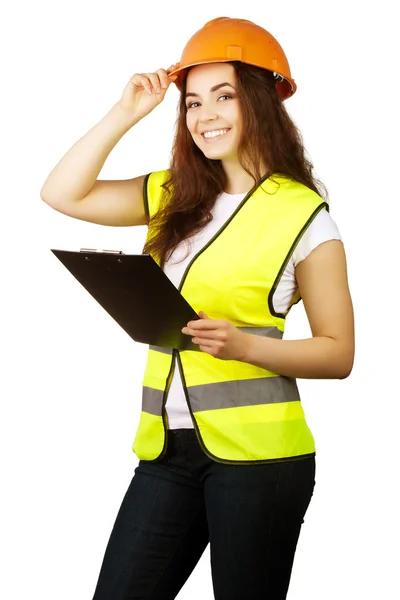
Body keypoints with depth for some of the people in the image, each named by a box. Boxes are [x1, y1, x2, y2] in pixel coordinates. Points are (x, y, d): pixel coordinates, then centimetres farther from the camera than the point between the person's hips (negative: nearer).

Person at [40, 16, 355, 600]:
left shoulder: (304, 215, -4)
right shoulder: (173, 196, 11)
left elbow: (338, 353, -4)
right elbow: (62, 195, 10)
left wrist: (244, 345, -19)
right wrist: (124, 114, 3)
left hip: (256, 450, -5)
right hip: (168, 445, 5)